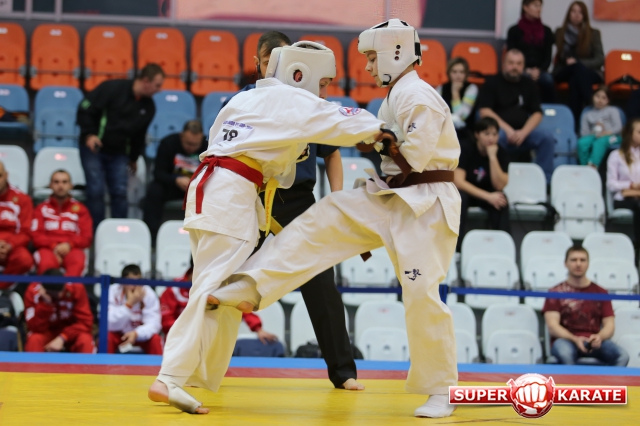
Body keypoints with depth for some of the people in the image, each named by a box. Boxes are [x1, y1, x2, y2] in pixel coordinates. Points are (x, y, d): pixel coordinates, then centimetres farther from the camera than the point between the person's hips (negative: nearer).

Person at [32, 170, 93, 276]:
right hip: (48, 249, 1)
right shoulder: (42, 208, 18)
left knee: (78, 260, -40)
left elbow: (86, 237, 11)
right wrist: (54, 246, -10)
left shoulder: (80, 209, 18)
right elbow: (36, 236, 9)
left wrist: (69, 244, -9)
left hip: (72, 249, -1)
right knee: (46, 262, -39)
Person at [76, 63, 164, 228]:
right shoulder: (112, 88, -16)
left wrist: (133, 158, 22)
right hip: (93, 148, -5)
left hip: (119, 153, 5)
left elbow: (139, 134, 17)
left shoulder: (149, 107, 4)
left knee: (120, 192, -4)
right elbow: (85, 109, -13)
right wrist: (89, 134, -20)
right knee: (96, 191, -9)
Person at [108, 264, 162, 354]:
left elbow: (153, 323, -24)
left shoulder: (149, 294, -18)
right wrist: (129, 304, -38)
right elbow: (110, 324, -28)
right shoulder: (113, 292, -21)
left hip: (141, 334, 1)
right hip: (119, 334, -1)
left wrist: (136, 333, -43)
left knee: (155, 339, -27)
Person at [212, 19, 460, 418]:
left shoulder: (416, 95, -14)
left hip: (426, 205, -9)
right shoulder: (398, 95, 15)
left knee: (422, 293, -11)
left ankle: (440, 391, 1)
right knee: (322, 222, -5)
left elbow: (415, 155, -22)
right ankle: (251, 287, -12)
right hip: (389, 200, 9)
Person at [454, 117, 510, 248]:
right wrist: (488, 196, -34)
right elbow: (458, 182, -27)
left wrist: (493, 157, -28)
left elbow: (499, 186, -18)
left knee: (501, 199, -29)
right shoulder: (466, 149, -18)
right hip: (465, 192, -2)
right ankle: (457, 246, -33)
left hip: (488, 194, 2)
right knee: (459, 196, -36)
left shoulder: (499, 152, -9)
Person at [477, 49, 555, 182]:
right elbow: (485, 112, -4)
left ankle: (545, 180, -18)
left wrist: (523, 132, -10)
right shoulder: (492, 83, 6)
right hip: (499, 130, -3)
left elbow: (537, 114, 9)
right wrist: (508, 130, -14)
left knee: (547, 137, -22)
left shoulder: (528, 84, 15)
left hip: (523, 132, 3)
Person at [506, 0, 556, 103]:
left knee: (548, 80, -32)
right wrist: (526, 71, -15)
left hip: (539, 71, 2)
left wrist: (539, 70, -13)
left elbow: (548, 57, 7)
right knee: (526, 78, -37)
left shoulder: (546, 31, 12)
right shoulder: (514, 31, 4)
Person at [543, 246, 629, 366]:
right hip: (566, 340, -2)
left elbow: (609, 325, 12)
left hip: (595, 343, 2)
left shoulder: (601, 293, 17)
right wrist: (575, 339, -19)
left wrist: (599, 337, -13)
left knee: (622, 356, -30)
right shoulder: (556, 292, 10)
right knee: (565, 354, -41)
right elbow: (552, 326, -1)